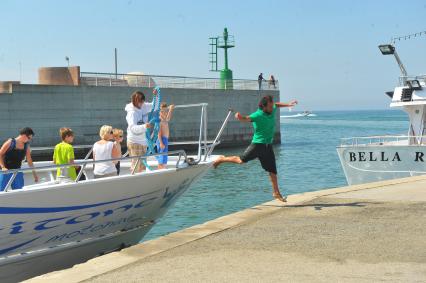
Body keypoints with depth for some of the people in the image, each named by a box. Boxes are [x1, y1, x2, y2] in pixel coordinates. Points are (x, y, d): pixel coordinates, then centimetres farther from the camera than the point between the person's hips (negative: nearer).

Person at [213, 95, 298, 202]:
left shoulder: (272, 111, 3)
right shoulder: (258, 115, -20)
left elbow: (277, 104, 28)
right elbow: (246, 118, -38)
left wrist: (288, 104, 27)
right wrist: (240, 117, -59)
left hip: (268, 145, 6)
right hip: (258, 144, -6)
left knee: (272, 170, 8)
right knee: (241, 160, -11)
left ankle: (276, 193, 18)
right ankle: (222, 159, 15)